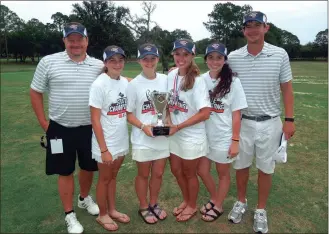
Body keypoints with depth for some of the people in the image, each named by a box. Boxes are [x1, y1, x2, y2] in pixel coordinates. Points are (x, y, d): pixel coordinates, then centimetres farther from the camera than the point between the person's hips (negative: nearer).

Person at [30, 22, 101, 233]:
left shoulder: (99, 66, 0)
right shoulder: (48, 62, -5)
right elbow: (35, 92, 2)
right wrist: (43, 123, -1)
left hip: (90, 128, 2)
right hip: (61, 129, -2)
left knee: (89, 167, 17)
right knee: (65, 171, 9)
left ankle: (84, 198, 45)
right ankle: (70, 215, 27)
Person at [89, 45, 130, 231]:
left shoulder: (125, 82, 0)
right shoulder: (99, 85, -17)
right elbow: (95, 120, -17)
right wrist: (103, 149, -18)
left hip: (121, 141, 5)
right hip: (106, 143, -5)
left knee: (113, 176, 20)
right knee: (105, 179, 13)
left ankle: (112, 210, 39)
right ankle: (103, 215, 33)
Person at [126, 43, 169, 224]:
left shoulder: (165, 80, 0)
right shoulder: (134, 84, -9)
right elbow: (129, 114, -6)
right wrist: (143, 126, -22)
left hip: (162, 137, 3)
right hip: (142, 139, -3)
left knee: (158, 174, 17)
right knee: (143, 175, 14)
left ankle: (154, 204, 41)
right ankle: (144, 207, 36)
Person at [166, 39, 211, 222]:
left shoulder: (197, 81, -20)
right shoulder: (171, 75, -2)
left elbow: (205, 113, -23)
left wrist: (178, 126, -21)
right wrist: (168, 121, -3)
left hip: (192, 137, -6)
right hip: (175, 134, 6)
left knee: (189, 173, 13)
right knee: (176, 170, 20)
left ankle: (192, 206, 40)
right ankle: (186, 200, 46)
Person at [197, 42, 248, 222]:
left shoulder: (233, 82, -12)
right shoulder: (202, 79, -3)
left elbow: (236, 114, -9)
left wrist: (235, 141, -10)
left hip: (224, 137, -4)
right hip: (205, 135, 4)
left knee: (223, 173, 15)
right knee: (202, 171, 15)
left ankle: (218, 206, 38)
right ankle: (213, 199, 43)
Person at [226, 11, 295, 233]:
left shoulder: (280, 54, -4)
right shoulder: (233, 57, -2)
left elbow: (286, 89, 2)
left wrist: (289, 120, -2)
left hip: (270, 123, -1)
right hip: (242, 122, 1)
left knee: (266, 168, 11)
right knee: (241, 165, 14)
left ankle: (261, 211, 30)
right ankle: (241, 202, 37)